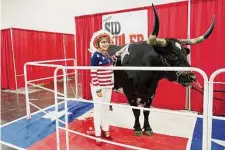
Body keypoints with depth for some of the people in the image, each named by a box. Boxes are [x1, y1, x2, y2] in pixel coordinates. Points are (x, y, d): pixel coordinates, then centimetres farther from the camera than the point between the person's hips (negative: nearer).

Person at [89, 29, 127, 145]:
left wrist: (118, 53, 17)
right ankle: (98, 135, 21)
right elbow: (93, 73, -16)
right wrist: (98, 89, -18)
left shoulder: (107, 54, 7)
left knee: (106, 109, 17)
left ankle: (105, 130, 35)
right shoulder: (96, 55, -14)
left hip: (108, 86, 7)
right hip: (98, 87, -7)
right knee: (98, 110, 5)